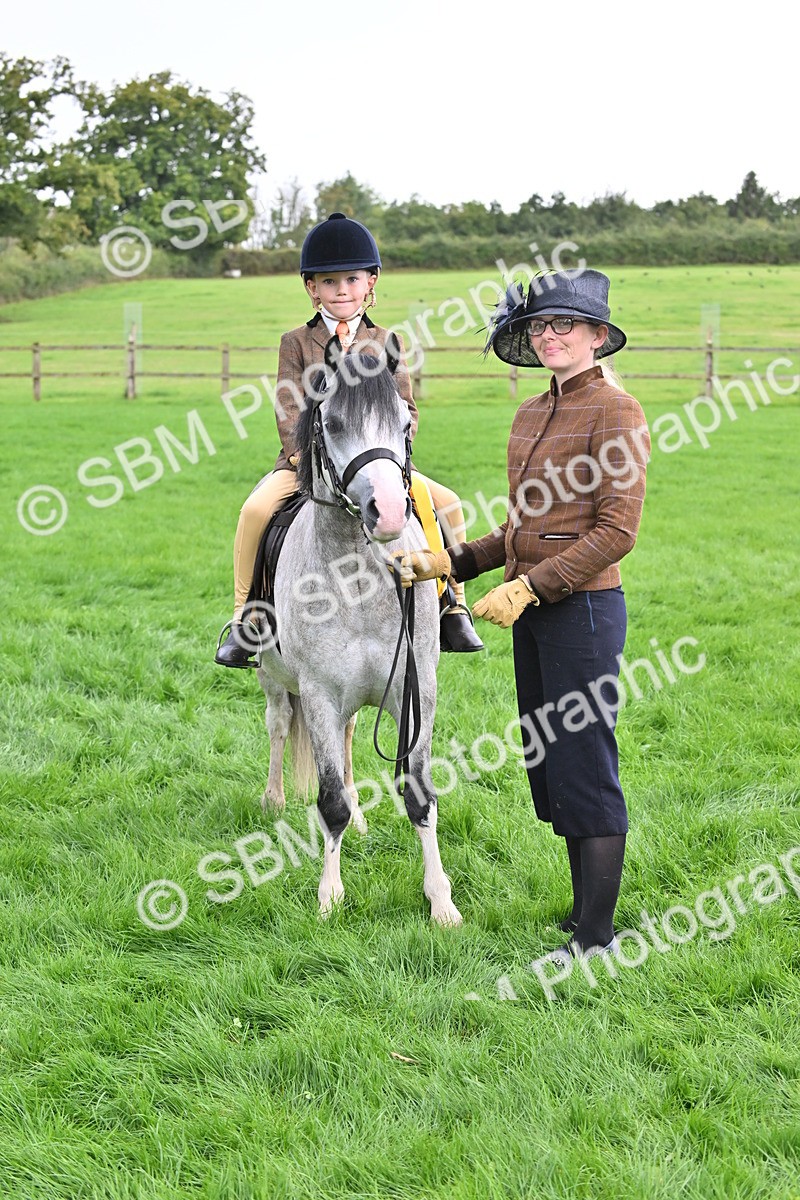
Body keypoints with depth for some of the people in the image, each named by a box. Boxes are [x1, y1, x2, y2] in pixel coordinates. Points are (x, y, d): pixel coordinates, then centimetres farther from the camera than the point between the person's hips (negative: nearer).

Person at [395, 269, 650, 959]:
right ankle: (584, 914, 25)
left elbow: (616, 532, -17)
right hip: (533, 614, 9)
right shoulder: (531, 416, 14)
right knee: (547, 765, 13)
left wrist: (529, 586, -20)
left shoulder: (615, 411, -10)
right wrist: (452, 563, 10)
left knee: (586, 769, -5)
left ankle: (597, 938, 2)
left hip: (584, 606, -9)